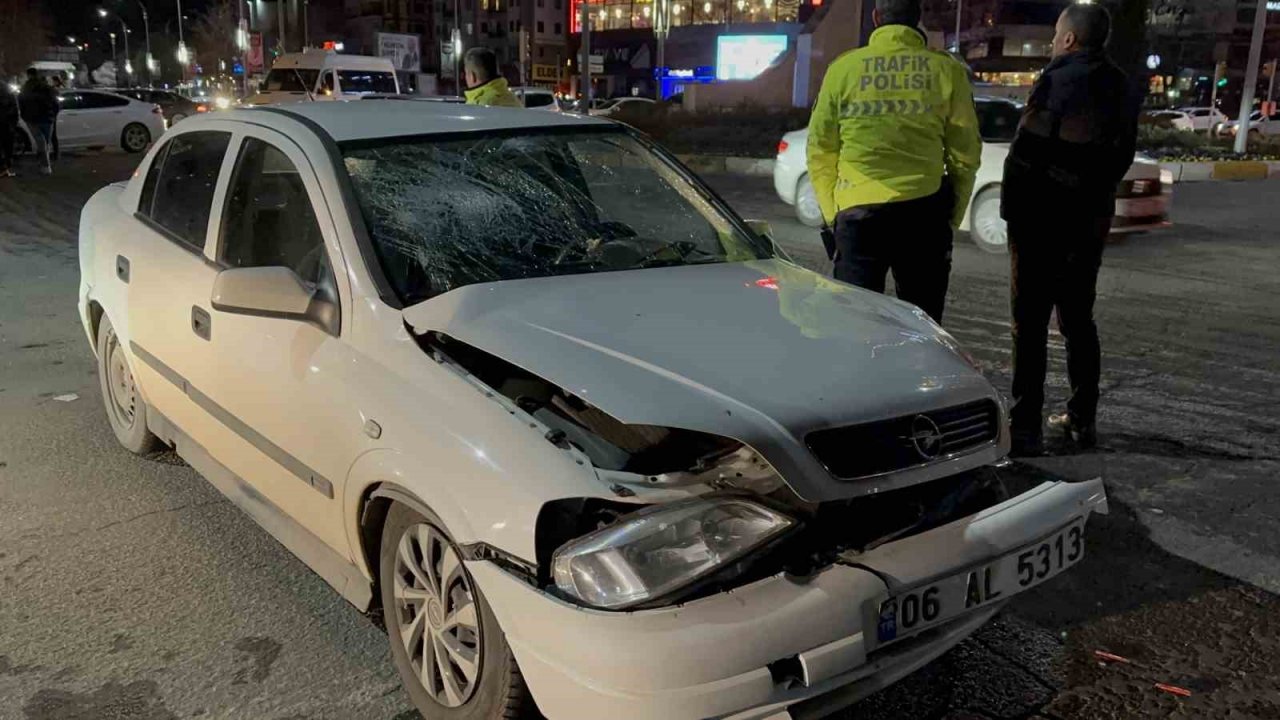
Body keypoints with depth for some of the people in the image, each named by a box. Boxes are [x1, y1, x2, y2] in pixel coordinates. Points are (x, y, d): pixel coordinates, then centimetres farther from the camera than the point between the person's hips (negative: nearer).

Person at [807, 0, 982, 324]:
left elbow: (820, 149, 4)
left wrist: (831, 213, 11)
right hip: (925, 212, 1)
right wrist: (953, 215, 14)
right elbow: (966, 152, 4)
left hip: (857, 213, 0)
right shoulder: (947, 70, 2)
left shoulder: (842, 68, 2)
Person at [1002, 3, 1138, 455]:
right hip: (1091, 220, 8)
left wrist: (1012, 208, -9)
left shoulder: (1059, 79, -14)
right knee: (1079, 320, 17)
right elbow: (1123, 156, 15)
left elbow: (1028, 151, -17)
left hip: (1043, 219, -8)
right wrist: (1095, 197, 18)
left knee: (1031, 325, -4)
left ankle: (1025, 428, -3)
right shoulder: (1120, 87, 11)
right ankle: (1082, 419, 24)